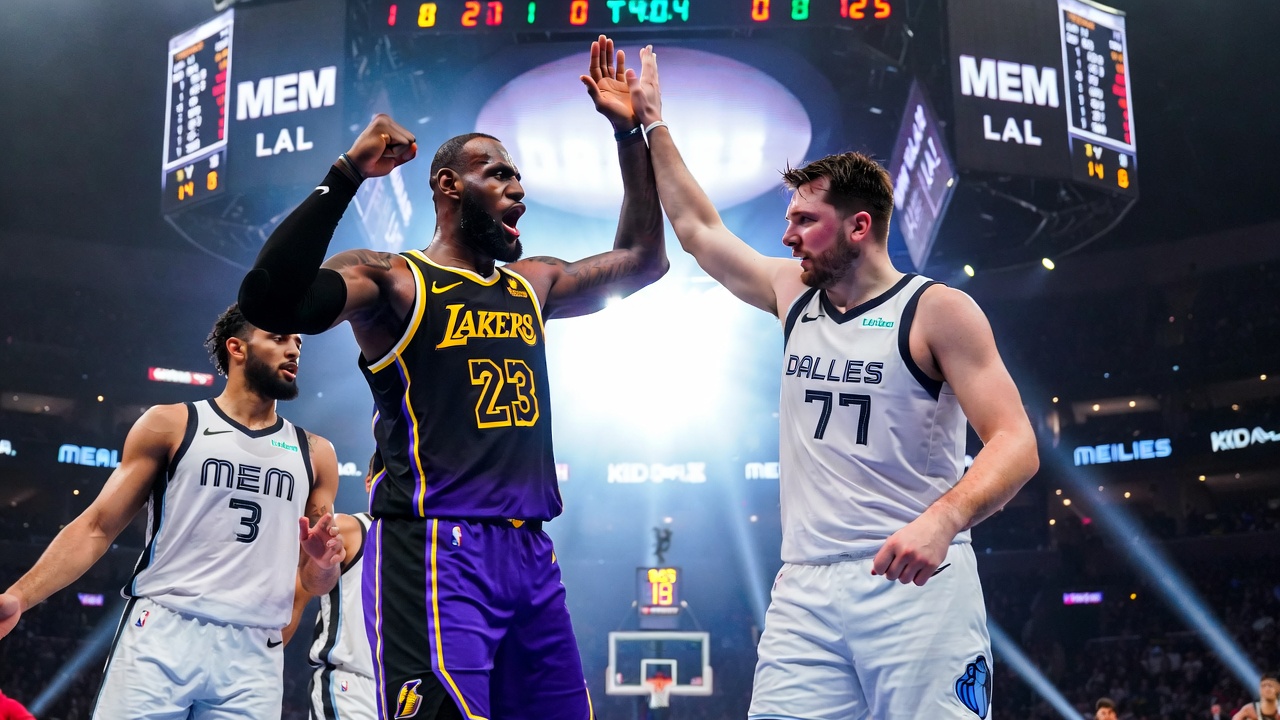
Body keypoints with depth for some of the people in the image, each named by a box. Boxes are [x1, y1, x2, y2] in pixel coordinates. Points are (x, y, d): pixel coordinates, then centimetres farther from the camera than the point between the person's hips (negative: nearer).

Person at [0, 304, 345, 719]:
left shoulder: (315, 454, 14)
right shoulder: (170, 425, 7)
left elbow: (316, 582, 18)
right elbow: (97, 528, 3)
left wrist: (324, 562, -6)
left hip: (252, 656, 2)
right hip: (160, 638, -2)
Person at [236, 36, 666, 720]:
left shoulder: (533, 284, 19)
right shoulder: (391, 279, -3)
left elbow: (643, 259, 27)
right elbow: (271, 301, -20)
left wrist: (630, 132, 21)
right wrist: (346, 176, -22)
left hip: (532, 554, 7)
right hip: (434, 553, -7)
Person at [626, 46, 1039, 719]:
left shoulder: (937, 310, -3)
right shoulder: (793, 294, 14)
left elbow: (1014, 443, -10)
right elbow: (698, 228, 27)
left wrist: (943, 519, -28)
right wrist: (652, 121, 28)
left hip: (914, 585, -5)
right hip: (804, 590, 5)